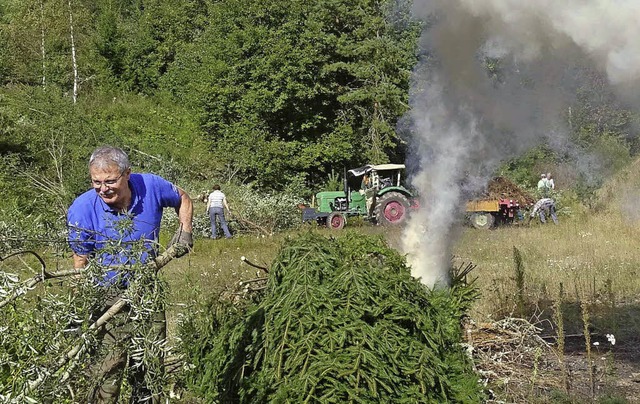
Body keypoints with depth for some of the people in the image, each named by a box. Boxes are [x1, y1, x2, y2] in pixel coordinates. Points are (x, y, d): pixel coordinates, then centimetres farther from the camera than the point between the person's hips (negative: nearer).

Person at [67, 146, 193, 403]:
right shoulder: (82, 210, -19)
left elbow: (182, 200, 11)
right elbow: (81, 262, -11)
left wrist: (184, 231, -2)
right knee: (108, 368, -11)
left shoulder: (151, 187, -13)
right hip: (109, 296, -3)